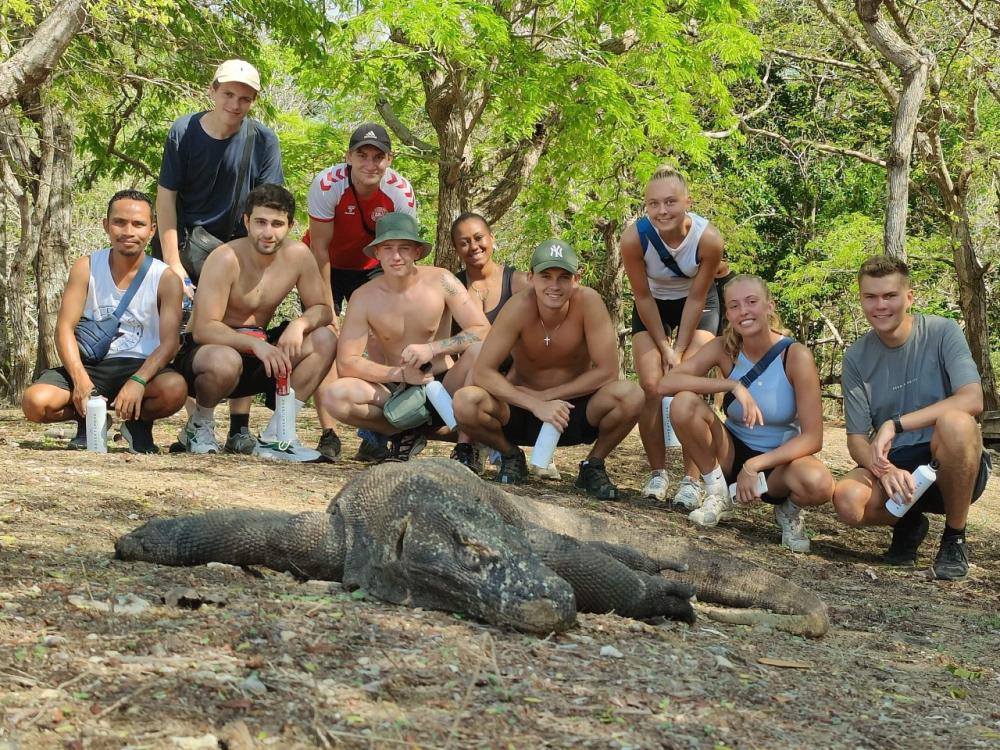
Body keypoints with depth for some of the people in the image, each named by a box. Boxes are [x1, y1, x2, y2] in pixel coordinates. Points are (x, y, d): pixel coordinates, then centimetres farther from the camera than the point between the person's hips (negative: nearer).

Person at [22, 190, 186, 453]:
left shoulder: (166, 279, -5)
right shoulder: (86, 268, -1)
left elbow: (169, 342, -12)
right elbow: (65, 328, -5)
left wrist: (138, 382, -31)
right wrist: (80, 380, -21)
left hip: (141, 366, -1)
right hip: (90, 365, 1)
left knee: (174, 389, -36)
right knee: (35, 402, -27)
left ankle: (139, 422, 1)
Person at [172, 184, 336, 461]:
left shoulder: (298, 255, -7)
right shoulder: (226, 259, -22)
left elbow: (322, 310, 1)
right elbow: (203, 329, -28)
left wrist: (300, 323, -23)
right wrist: (254, 343, -42)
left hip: (259, 349, 6)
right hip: (201, 353, -6)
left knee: (324, 340, -14)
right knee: (225, 361, -41)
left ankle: (275, 436, -10)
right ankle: (200, 425, -5)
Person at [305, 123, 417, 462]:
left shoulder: (401, 192, -25)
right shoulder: (327, 184, -31)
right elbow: (320, 250, -24)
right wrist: (327, 309, -22)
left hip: (371, 267, 2)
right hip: (327, 266, -2)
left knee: (381, 343, -10)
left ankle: (374, 437, -5)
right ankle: (328, 435, -10)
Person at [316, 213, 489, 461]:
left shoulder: (440, 281, -9)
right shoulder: (364, 298, -7)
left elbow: (483, 331, -12)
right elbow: (346, 363, -11)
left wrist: (433, 349, -26)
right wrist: (401, 374, -23)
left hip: (443, 385, -1)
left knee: (480, 351, -31)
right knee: (332, 395, -25)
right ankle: (404, 431, -1)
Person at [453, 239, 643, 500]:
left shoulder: (588, 302, -20)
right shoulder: (519, 307, -22)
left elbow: (607, 371, -20)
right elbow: (482, 372, -23)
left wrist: (546, 395, -20)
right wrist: (535, 405, -31)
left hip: (576, 411, 0)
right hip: (523, 411, 0)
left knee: (631, 396, -29)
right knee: (465, 403, -29)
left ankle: (594, 465, 2)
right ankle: (511, 456, 4)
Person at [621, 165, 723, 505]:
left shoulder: (709, 239, -33)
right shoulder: (634, 238, -31)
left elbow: (696, 298, -20)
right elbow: (643, 297, -18)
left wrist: (680, 351, -16)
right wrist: (664, 348, -14)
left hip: (697, 305, -1)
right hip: (653, 306, 1)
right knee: (651, 387, -9)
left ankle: (692, 478, -6)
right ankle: (657, 473, 5)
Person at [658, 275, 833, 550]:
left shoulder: (795, 355, -18)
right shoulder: (724, 348, -10)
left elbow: (812, 437, -20)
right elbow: (666, 383, -23)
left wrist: (755, 465, -29)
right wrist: (733, 386, -31)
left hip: (780, 459, -3)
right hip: (733, 453, 3)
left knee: (818, 484, -38)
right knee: (683, 403, -24)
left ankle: (790, 509, 1)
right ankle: (718, 494, -4)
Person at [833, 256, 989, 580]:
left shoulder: (942, 332, -8)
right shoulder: (857, 357, 1)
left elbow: (972, 400, -23)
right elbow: (857, 438, -1)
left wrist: (895, 425, -29)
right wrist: (884, 469, -25)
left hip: (954, 466, -2)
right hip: (893, 466, 2)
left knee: (955, 422, -37)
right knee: (848, 500, -31)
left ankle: (955, 537, -12)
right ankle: (908, 523, 8)